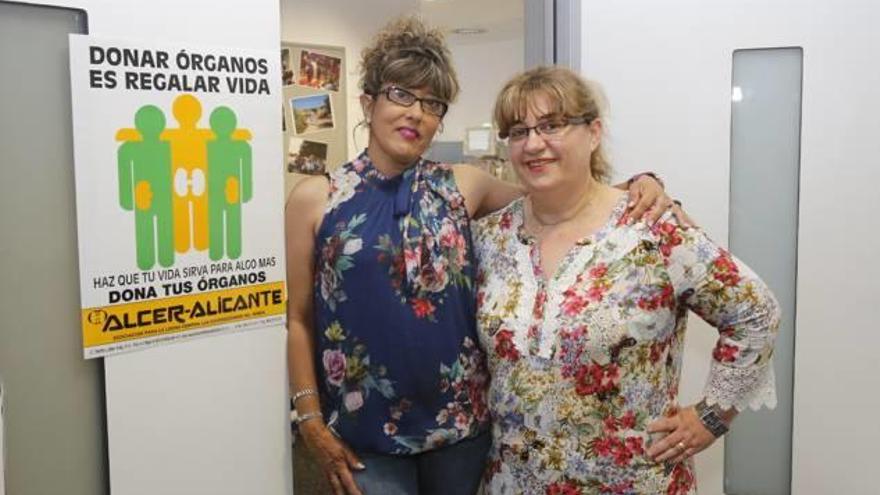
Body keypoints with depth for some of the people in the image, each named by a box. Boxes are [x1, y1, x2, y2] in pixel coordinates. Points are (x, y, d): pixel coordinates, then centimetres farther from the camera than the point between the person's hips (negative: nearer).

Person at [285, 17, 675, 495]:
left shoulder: (461, 186, 1)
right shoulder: (315, 198, -4)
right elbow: (300, 321, -1)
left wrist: (635, 186, -11)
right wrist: (311, 423, -4)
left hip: (460, 418, 3)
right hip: (363, 429, -2)